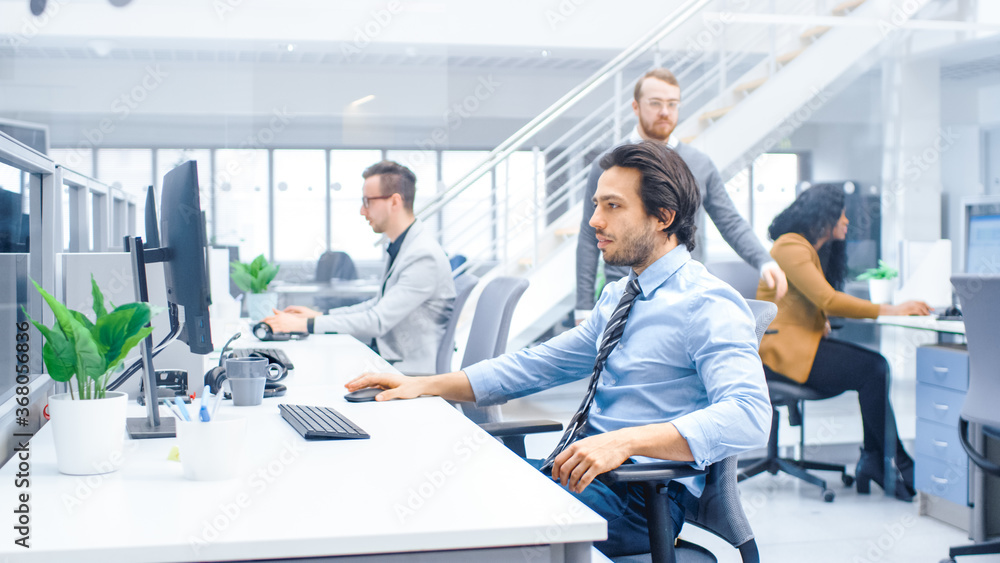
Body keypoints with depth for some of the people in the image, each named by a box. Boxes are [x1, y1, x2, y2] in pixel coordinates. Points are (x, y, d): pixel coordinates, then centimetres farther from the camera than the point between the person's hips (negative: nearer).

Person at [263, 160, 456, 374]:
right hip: (385, 356, 9)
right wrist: (321, 315, 12)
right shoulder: (400, 247, 12)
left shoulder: (424, 256, -20)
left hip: (409, 372, -9)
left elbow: (378, 321, -23)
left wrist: (306, 324, -20)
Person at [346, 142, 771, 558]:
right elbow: (541, 364, 18)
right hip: (583, 468, 8)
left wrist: (625, 440, -36)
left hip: (639, 496, -8)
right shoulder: (618, 296, 16)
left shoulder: (708, 304, -12)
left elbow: (749, 416, -26)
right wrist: (424, 385, 10)